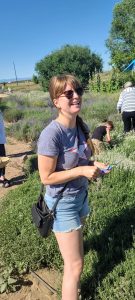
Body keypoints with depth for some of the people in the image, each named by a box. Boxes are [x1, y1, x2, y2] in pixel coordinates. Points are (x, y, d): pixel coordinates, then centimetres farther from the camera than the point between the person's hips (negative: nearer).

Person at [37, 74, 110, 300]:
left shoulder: (81, 126, -6)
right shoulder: (51, 135, -29)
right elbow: (46, 177, -22)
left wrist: (94, 165, -10)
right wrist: (82, 171, -25)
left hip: (81, 196, 8)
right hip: (63, 204, -7)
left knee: (75, 243, 34)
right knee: (75, 265, 5)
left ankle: (67, 247, 66)